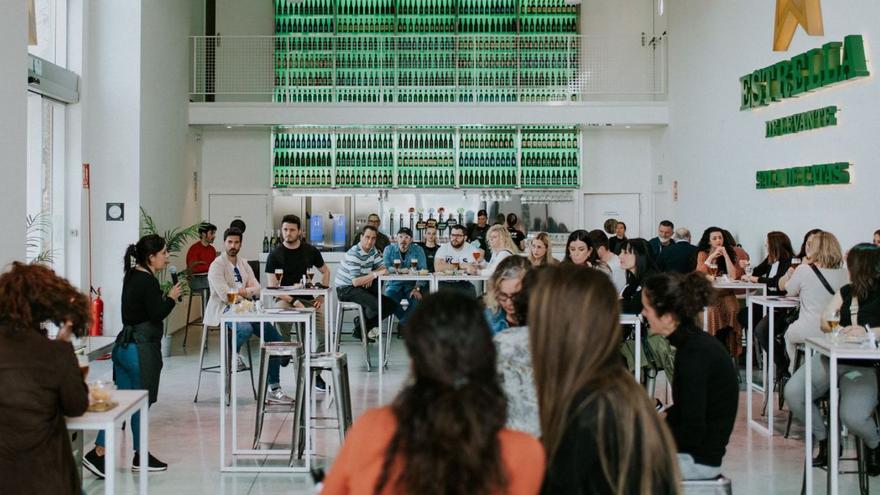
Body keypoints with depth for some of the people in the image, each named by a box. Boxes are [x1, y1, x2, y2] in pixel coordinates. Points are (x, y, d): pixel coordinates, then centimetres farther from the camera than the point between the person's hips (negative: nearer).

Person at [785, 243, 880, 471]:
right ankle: (825, 441, 6)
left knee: (852, 417, -28)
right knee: (792, 392, -18)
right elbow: (825, 323, 6)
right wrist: (842, 329, -14)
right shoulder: (846, 291, 13)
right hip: (831, 358, 5)